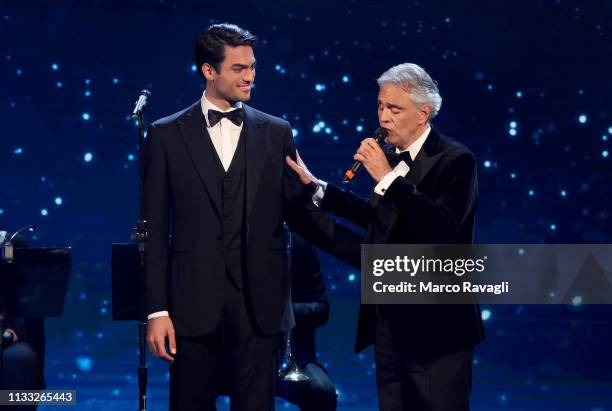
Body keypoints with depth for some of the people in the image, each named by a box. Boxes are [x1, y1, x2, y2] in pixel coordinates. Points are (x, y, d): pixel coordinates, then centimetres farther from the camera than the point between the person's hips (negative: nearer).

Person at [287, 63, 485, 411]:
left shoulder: (456, 160, -12)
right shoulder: (390, 156, 8)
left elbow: (442, 227, -28)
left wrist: (387, 177, -26)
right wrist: (316, 186, 25)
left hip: (436, 326, -7)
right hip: (389, 320, 8)